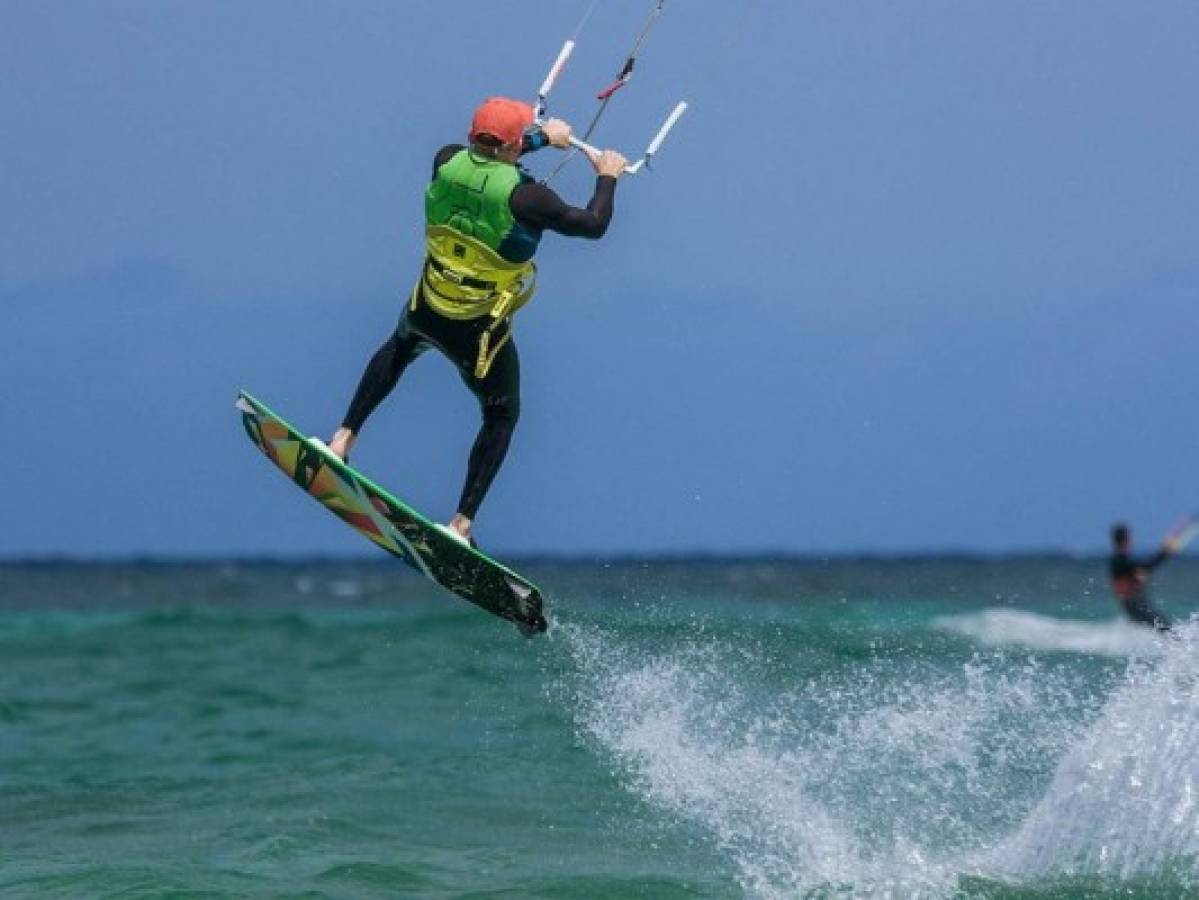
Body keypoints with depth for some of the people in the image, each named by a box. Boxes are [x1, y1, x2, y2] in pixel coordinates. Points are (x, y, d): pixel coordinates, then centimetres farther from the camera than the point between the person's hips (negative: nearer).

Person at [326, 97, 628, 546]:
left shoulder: (446, 162, -10)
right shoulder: (523, 196, -25)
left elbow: (483, 154, 15)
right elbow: (592, 224, -16)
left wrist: (542, 135, 22)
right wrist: (607, 177, 2)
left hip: (426, 307, 4)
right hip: (480, 331, -4)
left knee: (399, 349, 39)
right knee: (502, 416, 18)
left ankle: (344, 437, 36)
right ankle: (462, 523, 11)